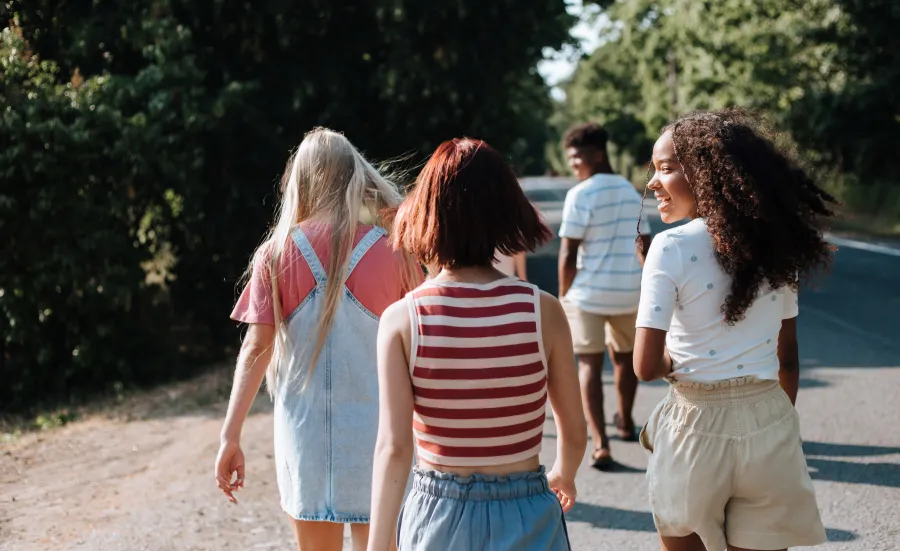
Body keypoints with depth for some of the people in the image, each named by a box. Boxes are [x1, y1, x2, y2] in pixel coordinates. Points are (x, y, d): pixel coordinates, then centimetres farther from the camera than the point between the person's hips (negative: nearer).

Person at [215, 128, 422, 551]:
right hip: (375, 430, -1)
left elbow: (256, 348, -7)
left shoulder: (276, 253, -3)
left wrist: (231, 436, -4)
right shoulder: (392, 251, -5)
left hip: (305, 428, 1)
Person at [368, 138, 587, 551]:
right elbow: (574, 432, 1)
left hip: (439, 517, 0)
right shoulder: (542, 311, -8)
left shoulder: (402, 319, -10)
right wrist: (564, 475, 22)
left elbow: (393, 448, -16)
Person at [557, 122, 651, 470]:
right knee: (624, 355, 25)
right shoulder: (630, 192, 9)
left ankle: (600, 445, -11)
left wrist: (563, 297, -4)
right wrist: (646, 289, 21)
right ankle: (625, 423, 44)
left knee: (589, 364, 0)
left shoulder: (580, 195, -11)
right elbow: (645, 246, 13)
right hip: (630, 291, 6)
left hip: (589, 291, -5)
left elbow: (568, 253, -13)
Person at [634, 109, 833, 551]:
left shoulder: (672, 247, -13)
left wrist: (676, 362, 4)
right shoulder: (775, 244, 3)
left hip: (698, 428, -4)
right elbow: (788, 361, 10)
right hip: (772, 428, 4)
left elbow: (646, 366, -18)